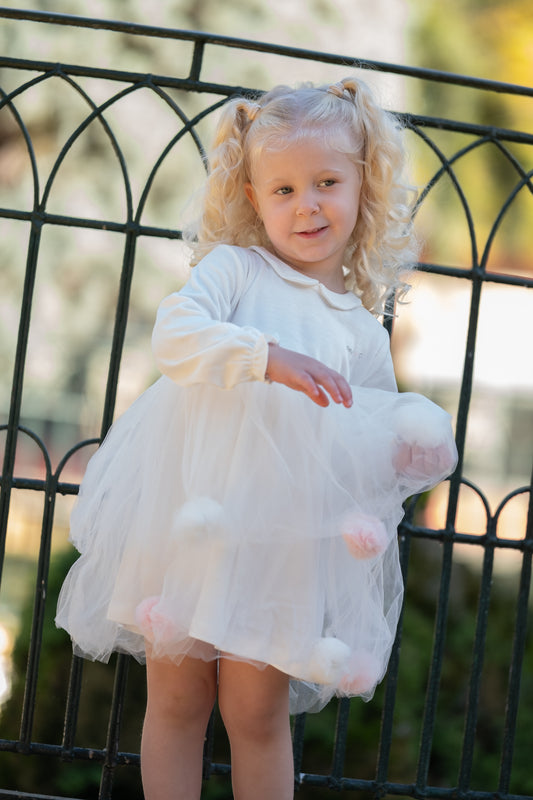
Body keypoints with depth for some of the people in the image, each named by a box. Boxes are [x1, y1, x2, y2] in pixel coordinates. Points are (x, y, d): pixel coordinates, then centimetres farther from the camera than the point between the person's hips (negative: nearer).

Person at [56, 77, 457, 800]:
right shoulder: (234, 267, 2)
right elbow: (175, 334, -16)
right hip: (192, 517, -2)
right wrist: (269, 356, -28)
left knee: (258, 712, 3)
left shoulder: (364, 329, 13)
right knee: (176, 700, 4)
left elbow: (368, 444, 18)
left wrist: (409, 454, -3)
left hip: (285, 543, 2)